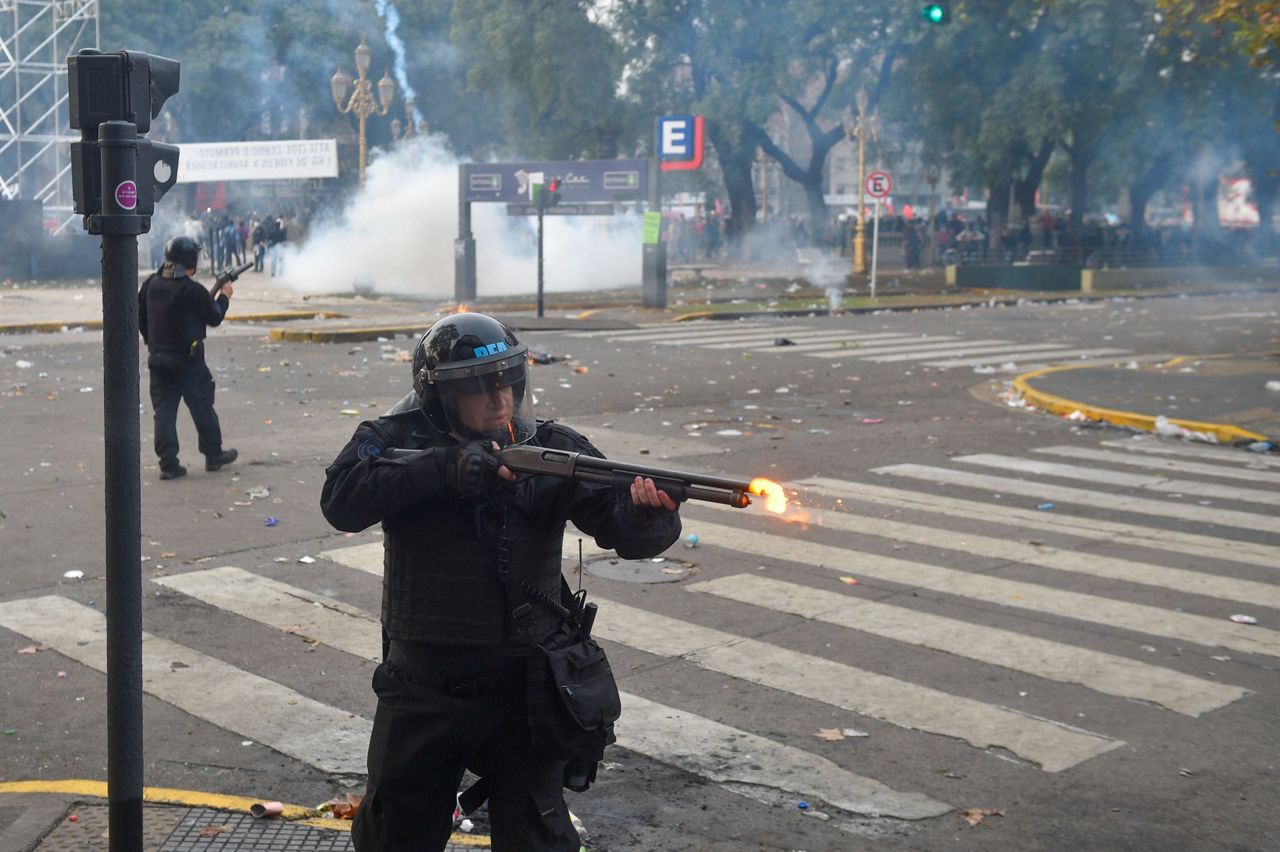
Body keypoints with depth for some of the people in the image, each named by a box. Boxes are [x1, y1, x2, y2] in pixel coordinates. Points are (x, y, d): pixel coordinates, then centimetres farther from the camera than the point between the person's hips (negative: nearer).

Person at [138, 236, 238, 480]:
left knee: (164, 410, 4)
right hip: (187, 360, -5)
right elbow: (214, 317, -4)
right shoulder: (193, 290, -17)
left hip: (157, 357, 5)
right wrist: (224, 296, 13)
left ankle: (168, 464, 1)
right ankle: (214, 455, 22)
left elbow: (140, 318, 11)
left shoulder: (151, 285, 3)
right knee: (203, 408, 10)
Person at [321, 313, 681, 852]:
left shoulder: (551, 449, -7)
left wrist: (649, 511, -42)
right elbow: (341, 500, -23)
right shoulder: (397, 440, -6)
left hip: (521, 690, -1)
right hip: (421, 692, 1)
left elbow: (620, 527, -18)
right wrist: (443, 469, -33)